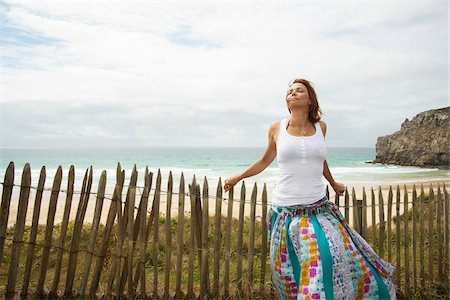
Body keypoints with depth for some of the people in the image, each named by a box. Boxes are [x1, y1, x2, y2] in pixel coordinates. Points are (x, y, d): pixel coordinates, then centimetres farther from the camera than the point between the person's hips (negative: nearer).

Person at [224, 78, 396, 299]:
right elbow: (265, 160, 15)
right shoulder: (277, 128, 1)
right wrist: (238, 177, 17)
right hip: (285, 211, -1)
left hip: (318, 208, 2)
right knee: (288, 273, 5)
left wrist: (333, 183, 36)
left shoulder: (320, 127, 6)